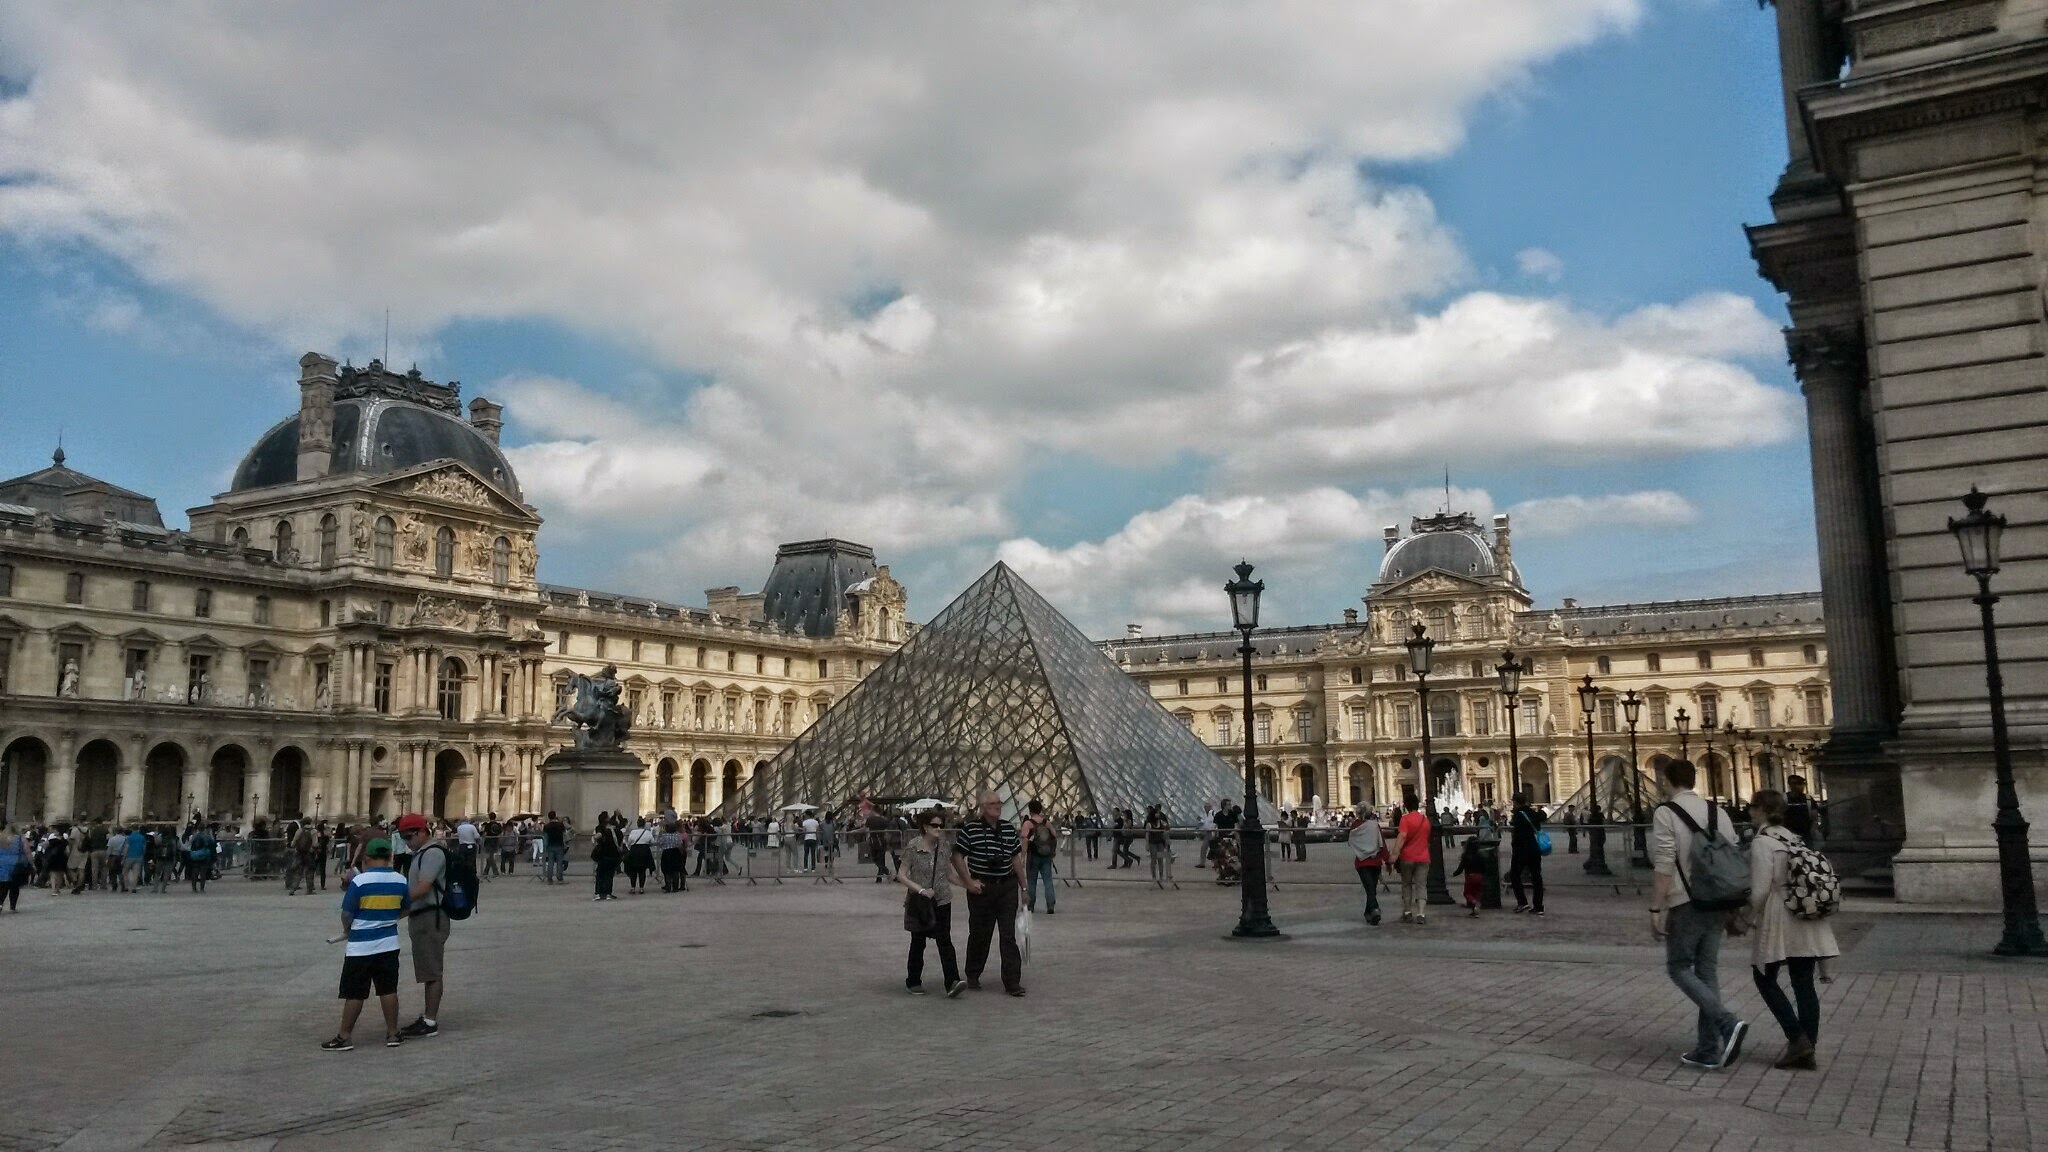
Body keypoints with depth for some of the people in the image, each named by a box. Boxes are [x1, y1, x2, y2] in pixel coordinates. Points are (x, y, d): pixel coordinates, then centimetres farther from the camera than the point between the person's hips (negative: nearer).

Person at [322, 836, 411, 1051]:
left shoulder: (359, 881, -14)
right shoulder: (400, 881, -1)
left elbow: (347, 914, -8)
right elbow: (406, 909, 13)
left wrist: (346, 930, 13)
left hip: (360, 946, -4)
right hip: (389, 944, 4)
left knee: (354, 993, 4)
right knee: (388, 989, 10)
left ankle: (344, 1037, 11)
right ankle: (392, 1034, 14)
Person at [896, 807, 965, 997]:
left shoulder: (943, 846, 2)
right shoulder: (913, 847, -10)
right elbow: (901, 875, -10)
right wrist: (920, 890, -20)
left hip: (942, 900, 2)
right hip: (920, 902, -2)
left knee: (945, 940, -8)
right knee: (918, 942, 10)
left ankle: (952, 982, -15)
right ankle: (913, 982, 24)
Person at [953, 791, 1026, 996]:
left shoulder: (1009, 828, 7)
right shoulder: (970, 829, -7)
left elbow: (1016, 858, 13)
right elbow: (957, 857, -4)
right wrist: (968, 882, -10)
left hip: (1007, 887, 3)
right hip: (981, 888, -3)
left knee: (1009, 936, -2)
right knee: (979, 935, 10)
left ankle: (1012, 982, 0)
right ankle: (973, 976, 29)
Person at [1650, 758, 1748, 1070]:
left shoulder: (1666, 813, -10)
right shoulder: (1716, 812, 8)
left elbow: (1664, 865, -16)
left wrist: (1655, 909, -12)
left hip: (1685, 904, -6)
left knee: (1679, 967, 6)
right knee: (1707, 970, 11)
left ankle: (1727, 1023, -14)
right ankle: (1708, 1050, 13)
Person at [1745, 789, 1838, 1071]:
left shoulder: (1761, 842, -12)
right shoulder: (1794, 838, 10)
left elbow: (1761, 889, -17)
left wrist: (1753, 918, -2)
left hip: (1777, 921, -7)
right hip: (1806, 923, 7)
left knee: (1765, 978, 7)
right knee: (1804, 984, 9)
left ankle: (1798, 1040, -1)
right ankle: (1808, 1050, 12)